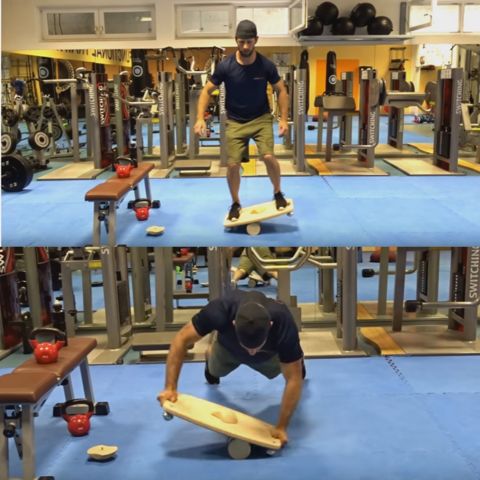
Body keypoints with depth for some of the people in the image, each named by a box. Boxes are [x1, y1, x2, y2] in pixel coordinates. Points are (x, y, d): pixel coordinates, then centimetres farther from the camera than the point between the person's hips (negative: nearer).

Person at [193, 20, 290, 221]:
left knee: (268, 156, -21)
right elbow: (207, 91, -5)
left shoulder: (266, 65, -11)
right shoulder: (225, 66, -13)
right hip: (235, 121, 1)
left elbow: (281, 90, 2)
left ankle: (278, 193, 6)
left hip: (261, 118, 0)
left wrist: (284, 118, -7)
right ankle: (236, 203, 20)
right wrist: (200, 118, -17)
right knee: (233, 164, -4)